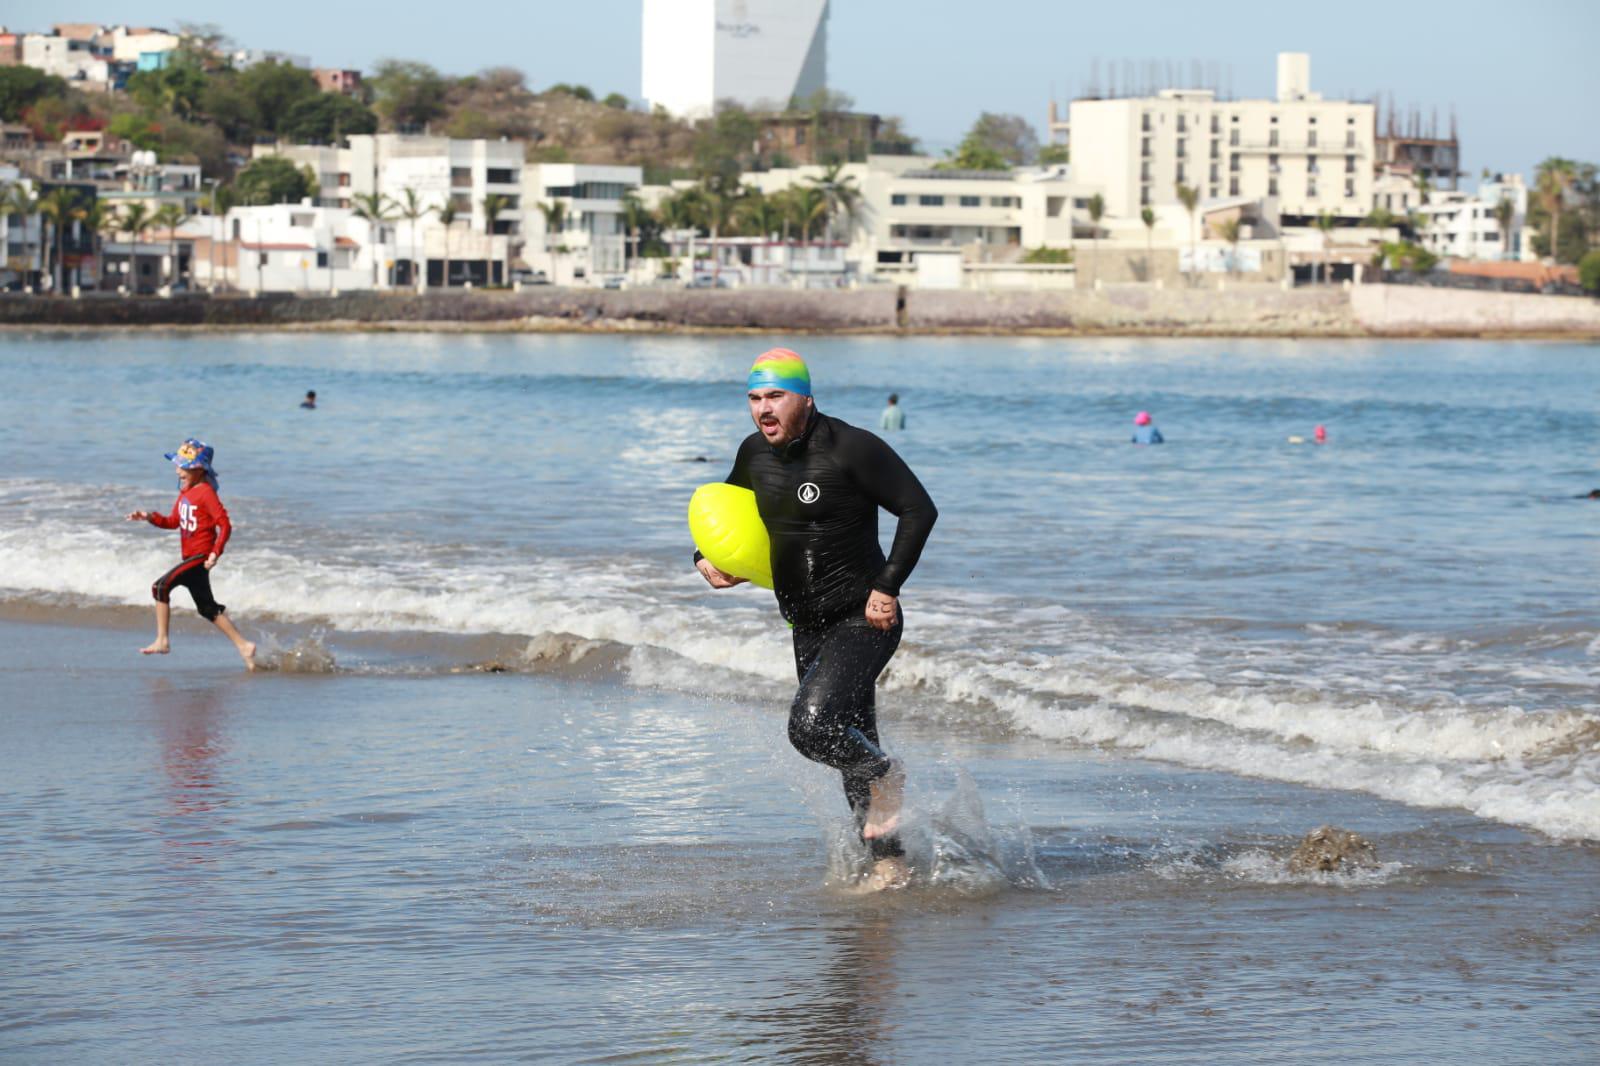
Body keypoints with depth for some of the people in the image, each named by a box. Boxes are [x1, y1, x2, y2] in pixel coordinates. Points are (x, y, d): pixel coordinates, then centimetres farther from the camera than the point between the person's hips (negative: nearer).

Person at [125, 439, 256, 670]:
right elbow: (173, 522, 20)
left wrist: (215, 553, -24)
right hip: (190, 557, 10)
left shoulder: (205, 492, -14)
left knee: (161, 586, -18)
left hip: (200, 556, -10)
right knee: (207, 608, 13)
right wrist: (150, 517, 5)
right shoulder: (185, 492, 13)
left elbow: (225, 524, -18)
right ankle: (243, 646, 17)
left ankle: (162, 641, -13)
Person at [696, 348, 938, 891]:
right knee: (849, 750, 12)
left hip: (864, 621, -7)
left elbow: (920, 510, -17)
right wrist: (707, 559, 3)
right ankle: (889, 862, 24)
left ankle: (885, 775, 4)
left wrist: (887, 587, -21)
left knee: (811, 727, -25)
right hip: (809, 630, 7)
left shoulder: (851, 449, -17)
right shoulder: (755, 454, 4)